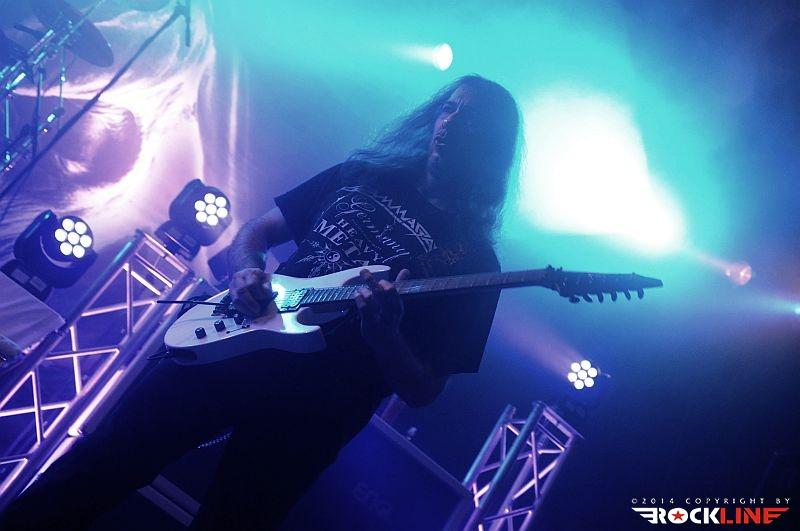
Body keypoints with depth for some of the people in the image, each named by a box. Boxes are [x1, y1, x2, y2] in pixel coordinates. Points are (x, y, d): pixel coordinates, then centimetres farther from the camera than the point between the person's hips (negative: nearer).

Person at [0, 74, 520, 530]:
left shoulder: (472, 261, 1)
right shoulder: (364, 176, 12)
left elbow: (423, 391, -3)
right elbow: (258, 230, 17)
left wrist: (383, 336, -23)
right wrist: (247, 270, -5)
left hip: (315, 410, -3)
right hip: (235, 341, 3)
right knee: (100, 463, -1)